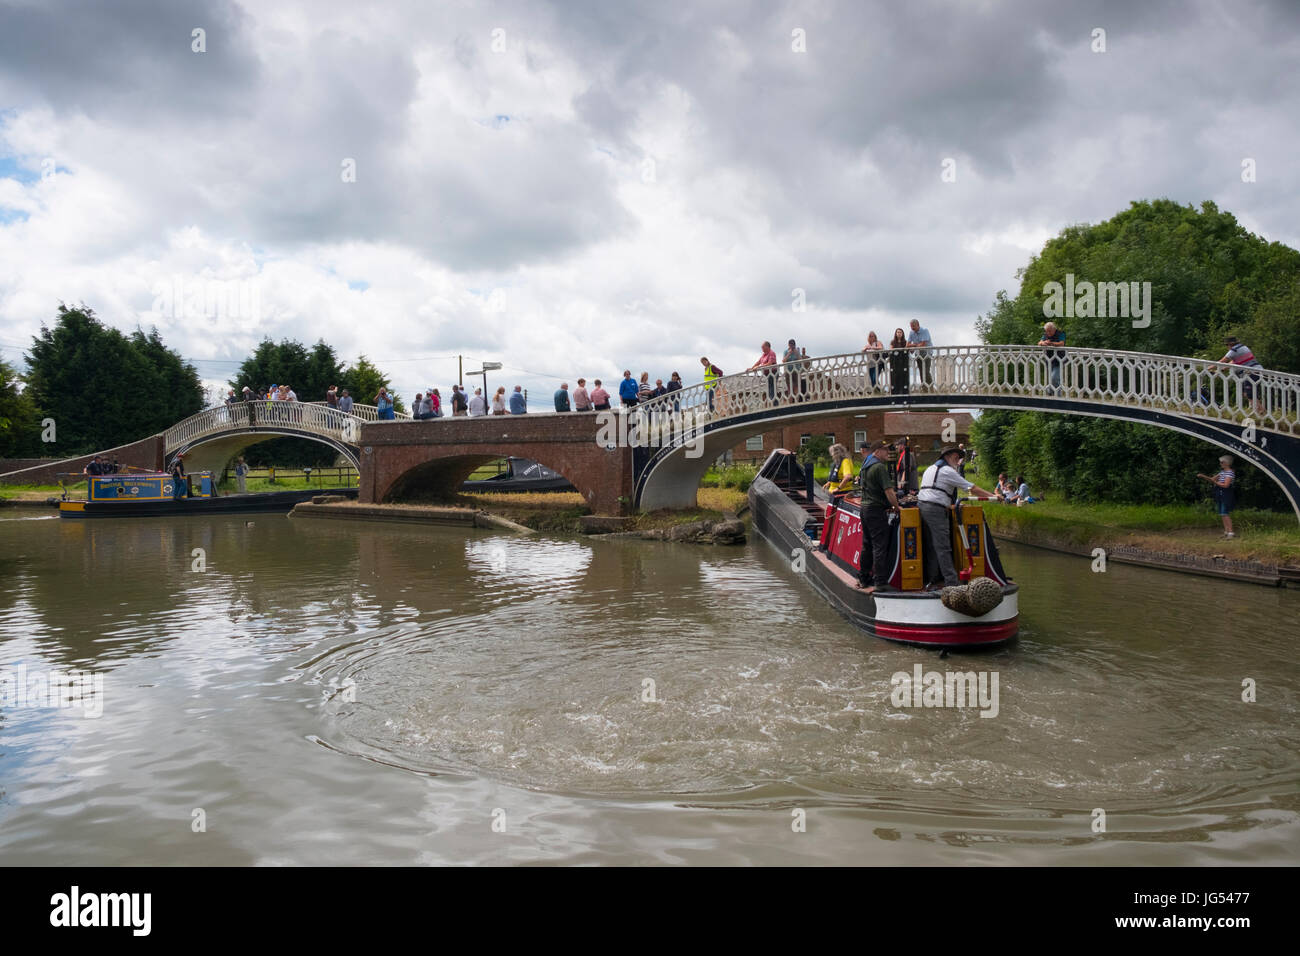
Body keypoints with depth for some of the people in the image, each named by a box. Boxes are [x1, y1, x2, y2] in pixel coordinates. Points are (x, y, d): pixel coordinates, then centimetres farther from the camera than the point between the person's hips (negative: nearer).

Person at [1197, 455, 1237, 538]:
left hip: (1227, 496, -9)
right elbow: (1212, 479, 19)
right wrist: (1202, 476, 8)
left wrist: (1215, 482, -13)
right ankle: (1226, 532, 12)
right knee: (1222, 514, 8)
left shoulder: (1230, 473, -11)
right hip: (1220, 495, 9)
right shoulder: (1222, 472, 16)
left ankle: (1230, 532, -13)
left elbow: (1226, 485, -20)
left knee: (1225, 514, -14)